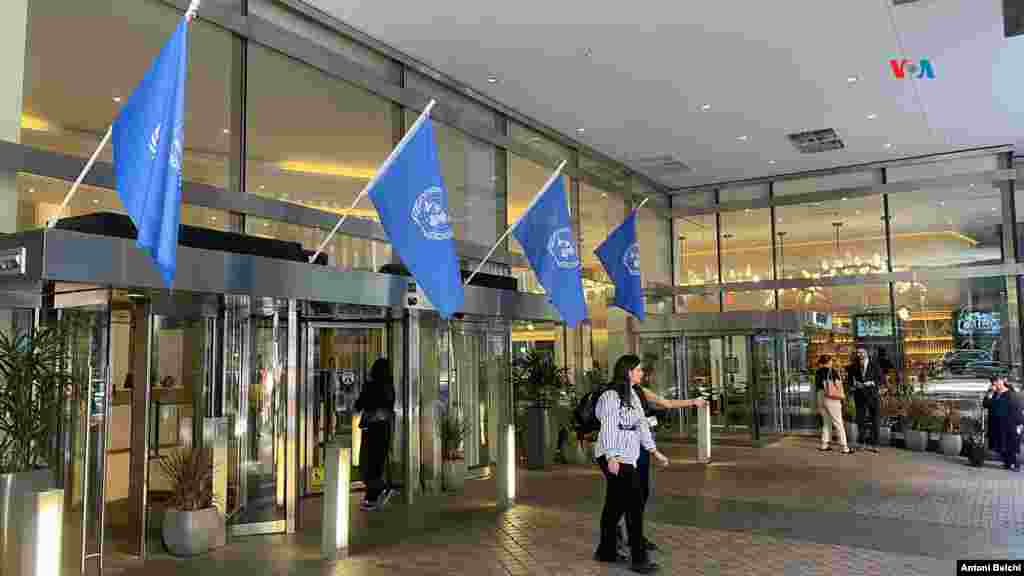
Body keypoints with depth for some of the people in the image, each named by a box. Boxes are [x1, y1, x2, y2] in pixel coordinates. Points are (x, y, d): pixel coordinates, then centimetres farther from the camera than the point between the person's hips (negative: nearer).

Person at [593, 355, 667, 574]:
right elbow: (608, 428, -20)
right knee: (635, 504, -9)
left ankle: (606, 551, 27)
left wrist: (654, 451, 17)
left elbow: (642, 424, 17)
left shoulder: (633, 396, 14)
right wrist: (611, 457, -28)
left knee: (615, 505, 16)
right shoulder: (611, 396, -15)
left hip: (627, 457, 9)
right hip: (615, 458, -9)